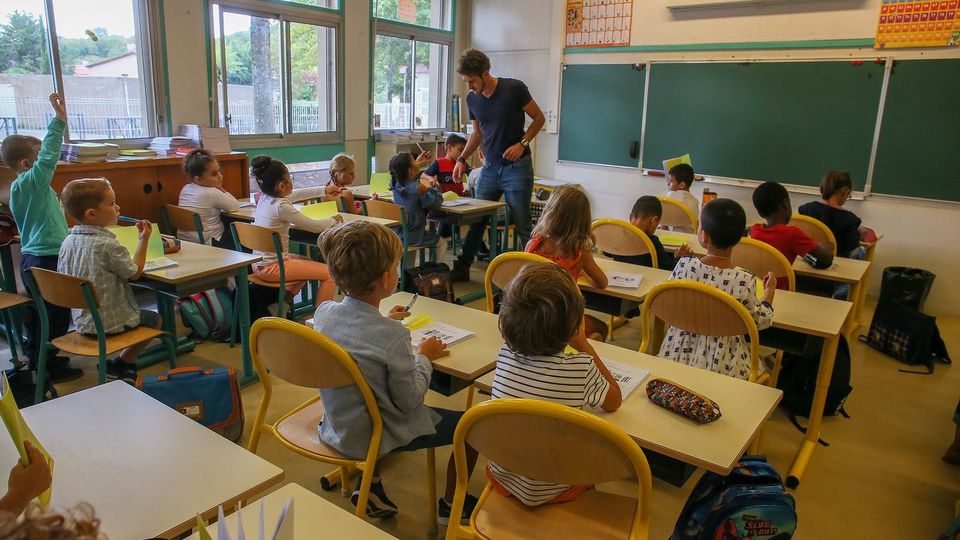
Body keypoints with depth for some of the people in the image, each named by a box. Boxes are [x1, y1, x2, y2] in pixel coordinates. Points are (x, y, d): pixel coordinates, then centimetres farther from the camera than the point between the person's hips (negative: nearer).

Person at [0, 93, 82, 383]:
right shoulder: (32, 181, -17)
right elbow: (50, 156, -30)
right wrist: (59, 119, -33)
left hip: (31, 255, 10)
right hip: (48, 258, -10)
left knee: (36, 311, 20)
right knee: (56, 314, -1)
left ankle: (36, 357, 34)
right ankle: (51, 367, 8)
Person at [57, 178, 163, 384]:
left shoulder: (68, 241, -3)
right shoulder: (108, 245, -25)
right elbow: (134, 273, -13)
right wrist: (143, 240, -5)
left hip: (82, 321, 7)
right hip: (110, 322, -7)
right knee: (154, 319, 19)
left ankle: (121, 366, 28)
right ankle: (122, 363, 22)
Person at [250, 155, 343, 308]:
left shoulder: (264, 198, 4)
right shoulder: (281, 207, -22)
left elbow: (297, 194, 20)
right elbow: (315, 226, -16)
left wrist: (324, 191, 22)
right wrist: (334, 220, 2)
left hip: (259, 265, 10)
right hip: (273, 268, -10)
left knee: (307, 261, 33)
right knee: (330, 273, -8)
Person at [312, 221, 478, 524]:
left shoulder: (323, 312, -13)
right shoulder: (393, 336, -32)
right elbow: (409, 400, -20)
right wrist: (423, 358, -7)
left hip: (336, 426, 7)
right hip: (377, 436, -6)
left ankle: (369, 484, 38)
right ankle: (450, 506, 28)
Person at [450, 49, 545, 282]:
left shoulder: (514, 88, -12)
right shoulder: (472, 98, 4)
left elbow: (538, 118, -3)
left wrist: (522, 143, -15)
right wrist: (462, 159, 6)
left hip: (516, 167, -5)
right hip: (490, 167, 5)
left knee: (522, 226, -2)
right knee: (476, 220, 10)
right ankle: (462, 268, 22)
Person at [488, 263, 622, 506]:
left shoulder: (505, 354, -17)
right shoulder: (581, 369, -27)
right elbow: (614, 402, -4)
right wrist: (583, 344, -6)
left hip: (502, 479, 3)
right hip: (549, 493, -3)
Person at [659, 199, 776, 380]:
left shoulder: (684, 266, -17)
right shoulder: (744, 282, -22)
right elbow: (759, 322, -7)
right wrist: (769, 292, 11)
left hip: (680, 351, 2)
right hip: (721, 361, -2)